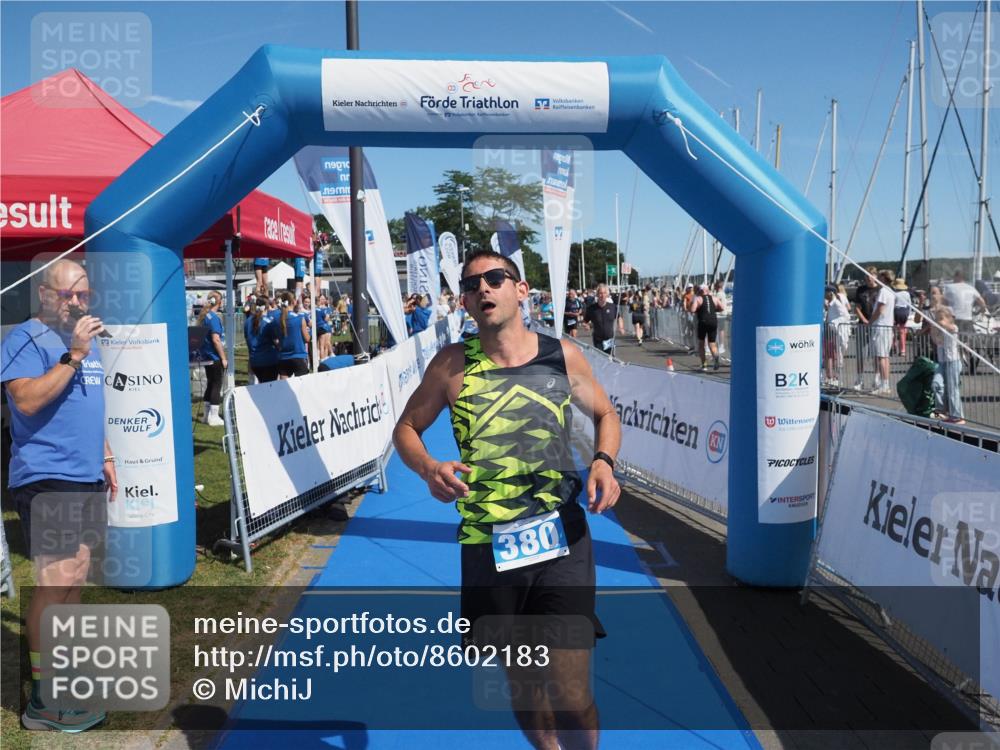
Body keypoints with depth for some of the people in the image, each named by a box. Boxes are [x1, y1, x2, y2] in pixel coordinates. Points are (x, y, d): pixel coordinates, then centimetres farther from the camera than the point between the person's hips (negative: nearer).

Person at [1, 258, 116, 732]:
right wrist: (74, 356, -23)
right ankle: (43, 701, -2)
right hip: (47, 478, -8)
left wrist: (104, 457, 21)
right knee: (58, 580, -10)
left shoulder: (83, 338, 17)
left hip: (87, 477, 8)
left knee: (76, 577, 12)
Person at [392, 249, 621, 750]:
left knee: (572, 699, -3)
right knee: (523, 685, 17)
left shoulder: (562, 356, -2)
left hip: (561, 540, 0)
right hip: (487, 547, 1)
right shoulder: (452, 364, -4)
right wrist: (428, 468, -14)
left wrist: (604, 461, -6)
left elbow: (605, 414, 15)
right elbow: (406, 428, 8)